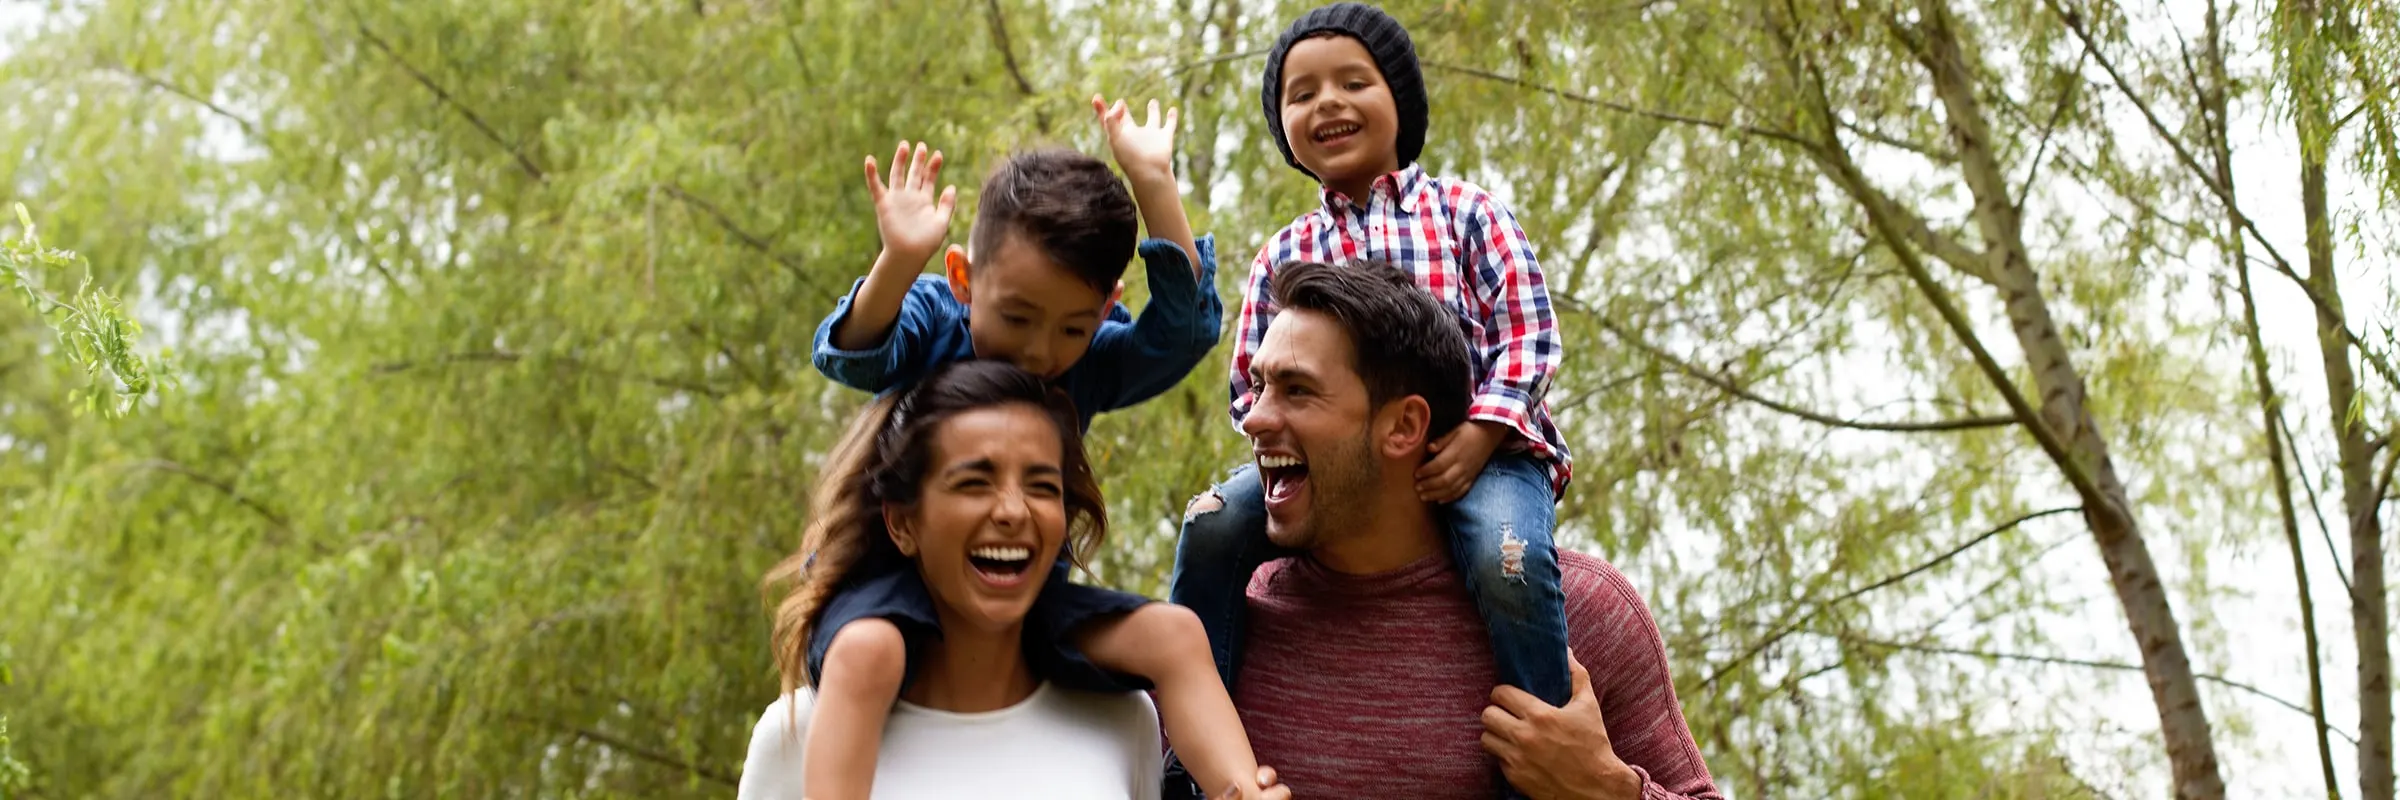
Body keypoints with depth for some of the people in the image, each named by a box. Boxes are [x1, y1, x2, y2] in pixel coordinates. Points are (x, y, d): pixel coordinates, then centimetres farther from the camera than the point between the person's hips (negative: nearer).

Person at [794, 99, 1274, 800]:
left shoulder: (1092, 363, -2)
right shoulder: (930, 321, -9)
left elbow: (1186, 326, -15)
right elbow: (851, 356, -28)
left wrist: (1153, 184, -22)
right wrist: (898, 263, -48)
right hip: (898, 579, -3)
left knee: (1174, 635, -16)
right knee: (864, 650, -37)